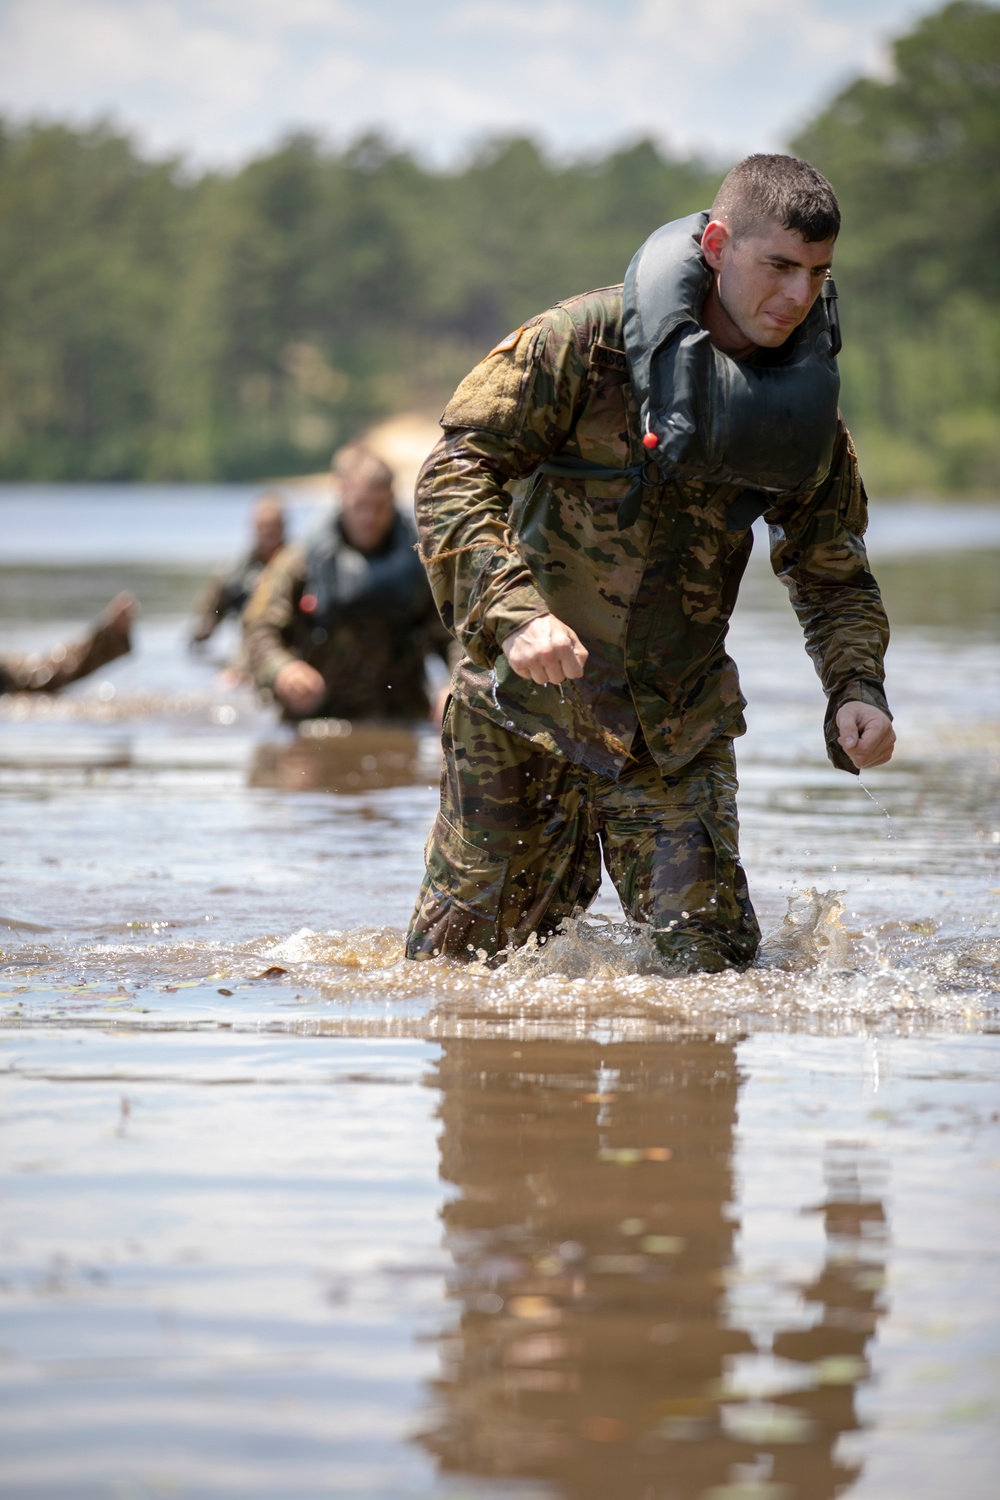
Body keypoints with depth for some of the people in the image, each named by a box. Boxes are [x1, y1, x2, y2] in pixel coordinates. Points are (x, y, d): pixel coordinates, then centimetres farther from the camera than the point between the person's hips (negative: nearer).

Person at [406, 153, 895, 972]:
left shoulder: (806, 407, -2)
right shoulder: (586, 341, -16)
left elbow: (833, 574, 8)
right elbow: (455, 474, -18)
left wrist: (857, 688, -12)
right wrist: (513, 613, -34)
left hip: (677, 732, 2)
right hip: (524, 711, -2)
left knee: (708, 961, -7)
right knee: (456, 965, 7)